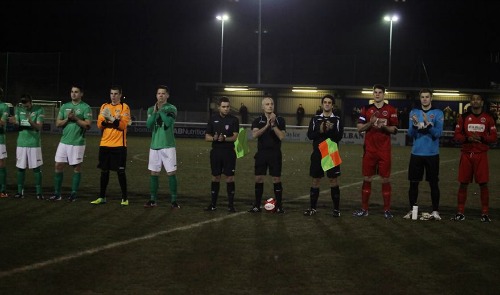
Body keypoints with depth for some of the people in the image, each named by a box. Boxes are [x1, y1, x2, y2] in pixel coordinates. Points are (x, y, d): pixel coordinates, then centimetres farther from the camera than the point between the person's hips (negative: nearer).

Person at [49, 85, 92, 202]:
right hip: (64, 141, 5)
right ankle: (57, 193, 11)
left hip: (77, 143, -5)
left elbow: (88, 125, -11)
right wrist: (67, 119, -8)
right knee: (58, 165, 3)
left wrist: (75, 119, -15)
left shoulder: (86, 107, -4)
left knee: (77, 167, 3)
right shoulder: (65, 106, 12)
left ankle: (73, 194, 12)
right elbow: (58, 123, 9)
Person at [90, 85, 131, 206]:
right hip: (105, 144, 4)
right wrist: (105, 120, -12)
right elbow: (99, 125, 7)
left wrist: (111, 118, -22)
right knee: (104, 171, 9)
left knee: (120, 171, -2)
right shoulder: (104, 106, 13)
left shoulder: (124, 107, -1)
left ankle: (124, 198, 6)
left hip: (119, 145, -4)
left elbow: (123, 125, -13)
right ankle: (102, 197, 18)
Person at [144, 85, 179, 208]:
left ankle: (173, 200, 2)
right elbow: (149, 125, -2)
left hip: (168, 146, -4)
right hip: (154, 145, 4)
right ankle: (153, 199, 14)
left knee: (171, 173, -4)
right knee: (154, 173, 7)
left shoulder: (171, 108, -1)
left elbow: (168, 122, -17)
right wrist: (155, 112, -12)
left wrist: (161, 110, -13)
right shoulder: (151, 109, 10)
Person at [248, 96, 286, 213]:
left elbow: (281, 136, -10)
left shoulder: (280, 120, 1)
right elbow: (254, 134, -13)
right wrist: (267, 125, -21)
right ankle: (257, 205, 11)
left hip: (275, 153, -1)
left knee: (276, 179, 0)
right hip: (261, 153, 1)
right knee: (259, 179, 2)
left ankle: (279, 206, 9)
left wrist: (273, 124, -17)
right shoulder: (258, 120, 4)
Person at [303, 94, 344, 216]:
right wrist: (320, 131, -19)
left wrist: (331, 129, -25)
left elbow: (339, 137, -9)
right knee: (315, 180, 7)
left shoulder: (337, 120, 2)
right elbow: (310, 135, -2)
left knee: (333, 180, 0)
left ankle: (336, 208, 9)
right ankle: (313, 208, 16)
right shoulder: (315, 119, 7)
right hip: (317, 153, 2)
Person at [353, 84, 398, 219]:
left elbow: (394, 130, 2)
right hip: (369, 150, 2)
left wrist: (384, 127, -17)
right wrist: (370, 123, -14)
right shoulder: (366, 109, 8)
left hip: (384, 151, -1)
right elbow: (359, 128, 4)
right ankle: (364, 209, 12)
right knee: (366, 179, 5)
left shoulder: (391, 110, 3)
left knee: (385, 179, 0)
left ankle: (387, 210, 8)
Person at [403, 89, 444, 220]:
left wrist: (428, 124, -25)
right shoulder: (414, 112, 6)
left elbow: (438, 133, -10)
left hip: (432, 154, -2)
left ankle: (435, 211, 8)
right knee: (413, 183, 4)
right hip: (416, 153, 2)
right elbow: (410, 134, -1)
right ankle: (412, 210, 12)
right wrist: (414, 125, -21)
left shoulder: (438, 113, -1)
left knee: (434, 183, 1)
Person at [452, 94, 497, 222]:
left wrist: (481, 138, -13)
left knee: (483, 184, -2)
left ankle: (485, 213, 6)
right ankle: (460, 212, 9)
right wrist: (468, 138, -13)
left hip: (481, 155, 0)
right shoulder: (464, 117, 6)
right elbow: (456, 136, 4)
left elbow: (493, 137, 4)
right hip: (466, 154, 1)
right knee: (463, 183, 2)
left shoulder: (488, 118, 5)